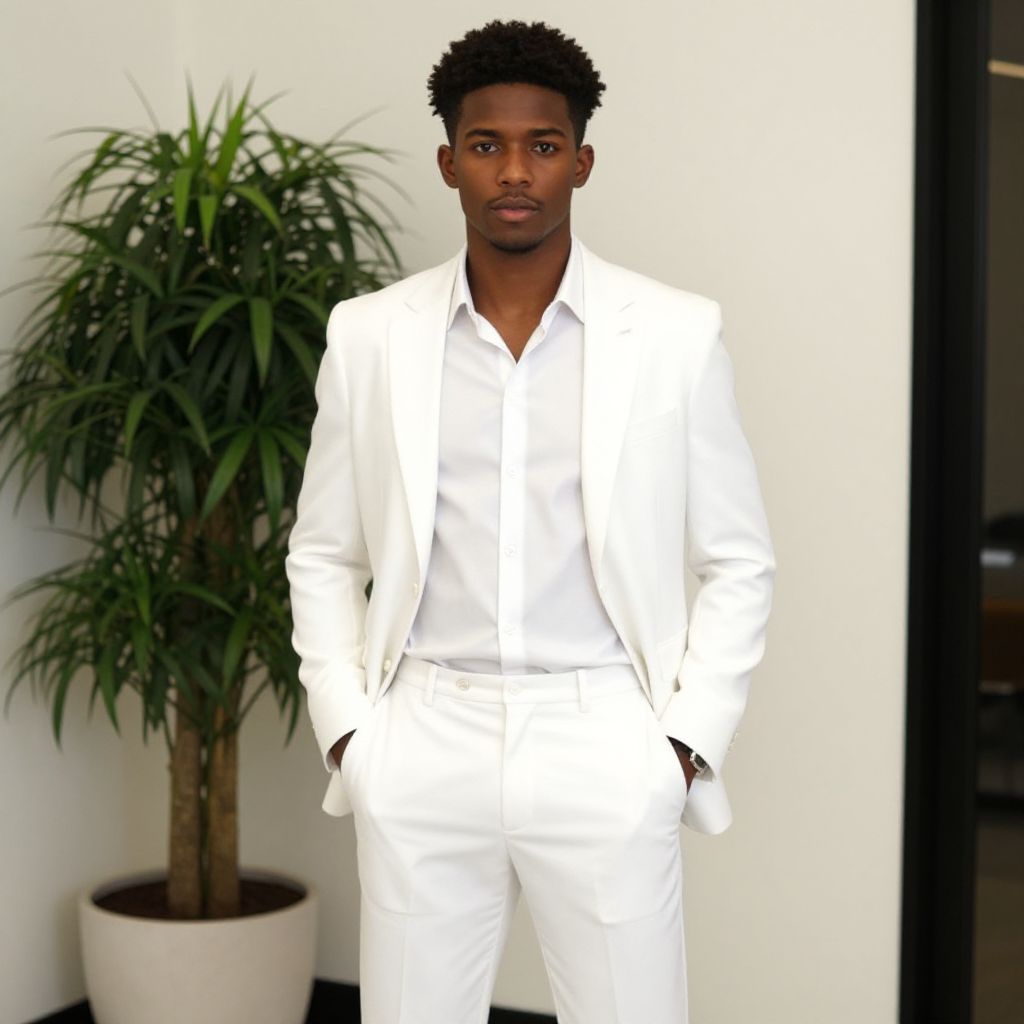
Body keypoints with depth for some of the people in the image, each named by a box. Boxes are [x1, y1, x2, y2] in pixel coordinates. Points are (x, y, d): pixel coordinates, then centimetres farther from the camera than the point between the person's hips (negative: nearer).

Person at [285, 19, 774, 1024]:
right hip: (422, 753, 2)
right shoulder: (368, 336, 4)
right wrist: (343, 725, 3)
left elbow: (738, 563, 5)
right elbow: (322, 556, 12)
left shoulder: (677, 335, 0)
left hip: (604, 752, -1)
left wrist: (690, 738, -3)